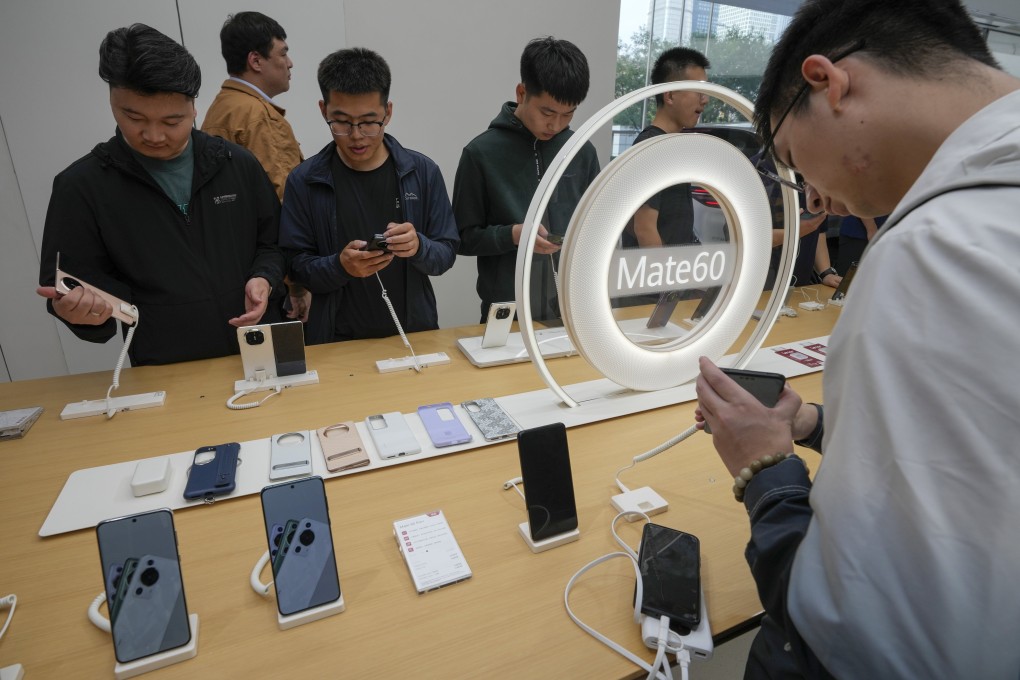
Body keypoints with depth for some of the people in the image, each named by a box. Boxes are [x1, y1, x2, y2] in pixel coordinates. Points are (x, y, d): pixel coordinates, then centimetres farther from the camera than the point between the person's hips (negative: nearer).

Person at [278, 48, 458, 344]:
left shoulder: (422, 171, 1)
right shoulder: (304, 181, -1)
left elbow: (446, 253, 3)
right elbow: (297, 266, 1)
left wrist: (419, 247, -17)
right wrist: (340, 266, -18)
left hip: (414, 333, 1)